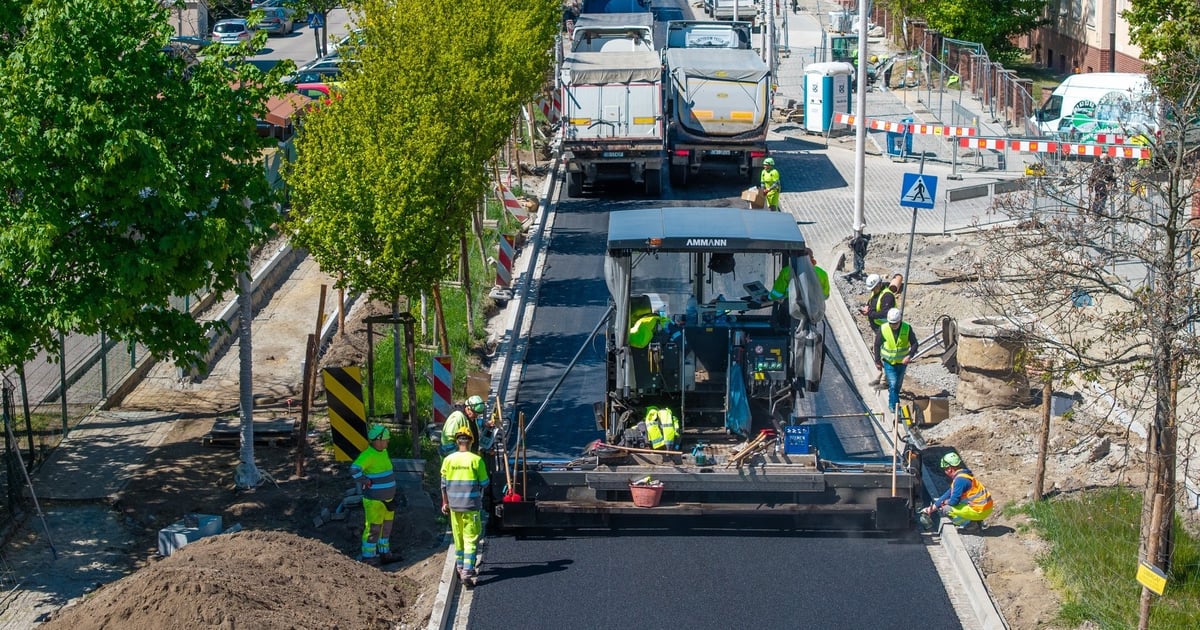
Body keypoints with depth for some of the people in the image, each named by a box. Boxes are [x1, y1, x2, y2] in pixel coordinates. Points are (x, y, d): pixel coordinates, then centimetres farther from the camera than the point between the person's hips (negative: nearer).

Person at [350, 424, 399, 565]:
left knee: (386, 527, 18)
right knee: (373, 528, -3)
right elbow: (354, 470, -35)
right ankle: (367, 556, 6)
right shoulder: (367, 455, -20)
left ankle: (384, 552, 30)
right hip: (374, 500, -9)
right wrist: (366, 482, -23)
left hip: (388, 499, 9)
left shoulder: (384, 452, 9)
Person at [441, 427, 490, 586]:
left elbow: (444, 484, 6)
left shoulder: (448, 460, -1)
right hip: (471, 505, -4)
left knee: (458, 537, 18)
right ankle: (467, 571, -11)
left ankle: (460, 567, 30)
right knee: (471, 538, -2)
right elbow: (484, 483, -4)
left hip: (454, 505, 4)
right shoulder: (476, 460, -11)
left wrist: (445, 503, 18)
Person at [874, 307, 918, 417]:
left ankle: (893, 404, 38)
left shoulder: (907, 328, -17)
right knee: (893, 384, -12)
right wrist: (877, 361, -1)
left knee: (898, 384, 17)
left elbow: (914, 343, -11)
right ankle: (893, 406, 0)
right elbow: (877, 345, -5)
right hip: (888, 362, -2)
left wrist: (909, 355, -29)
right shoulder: (883, 329, -18)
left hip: (902, 362, 2)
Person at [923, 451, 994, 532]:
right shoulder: (959, 476, 12)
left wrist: (945, 502, 3)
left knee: (946, 509, -11)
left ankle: (971, 525, -4)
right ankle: (977, 522, 15)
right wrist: (933, 507, 19)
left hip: (980, 510, -10)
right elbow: (948, 494, 19)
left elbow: (954, 500, -21)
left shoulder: (960, 480, -19)